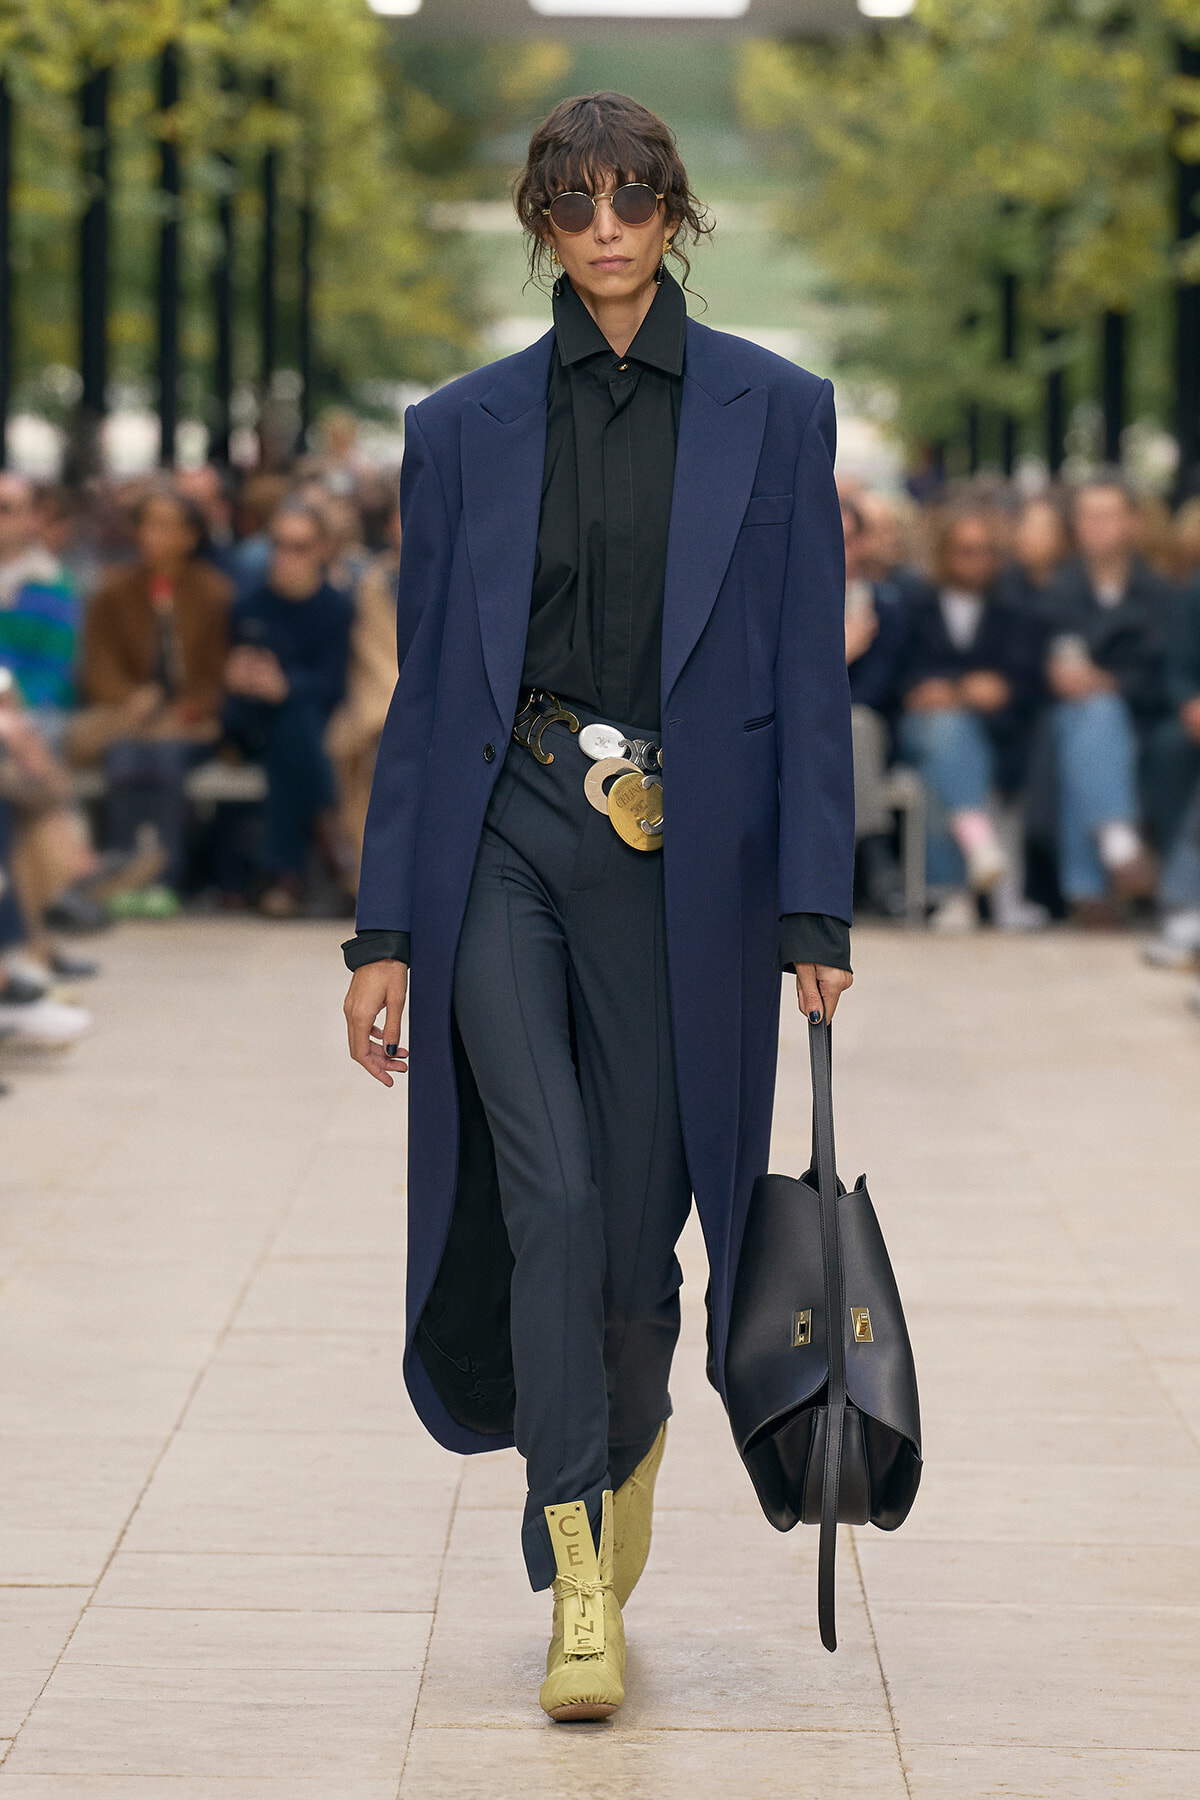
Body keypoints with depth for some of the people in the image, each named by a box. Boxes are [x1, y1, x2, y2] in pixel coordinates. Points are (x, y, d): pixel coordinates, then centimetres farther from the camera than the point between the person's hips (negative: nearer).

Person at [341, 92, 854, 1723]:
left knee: (636, 1221, 5)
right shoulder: (466, 428, 7)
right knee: (552, 1188, -16)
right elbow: (425, 687, 7)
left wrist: (816, 915, -4)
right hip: (502, 848, 0)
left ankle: (624, 1448, 36)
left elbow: (811, 680, 2)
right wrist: (385, 931, 3)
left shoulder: (774, 411, 3)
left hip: (684, 861, 0)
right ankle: (581, 1584, -12)